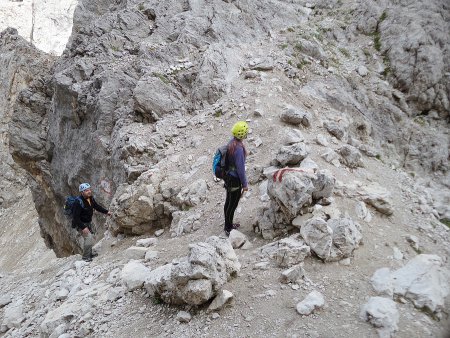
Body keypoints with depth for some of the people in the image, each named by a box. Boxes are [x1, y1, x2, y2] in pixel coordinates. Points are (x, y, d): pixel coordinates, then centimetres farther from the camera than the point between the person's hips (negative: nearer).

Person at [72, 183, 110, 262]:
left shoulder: (91, 198, -7)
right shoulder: (78, 202, -31)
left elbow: (96, 206, 12)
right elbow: (76, 217, -30)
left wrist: (106, 211, 5)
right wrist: (83, 227, -32)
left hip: (88, 222, 9)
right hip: (80, 224, -9)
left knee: (89, 238, 21)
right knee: (89, 238, -18)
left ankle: (89, 254, 40)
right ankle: (85, 257, -1)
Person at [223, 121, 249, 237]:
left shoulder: (231, 142, 0)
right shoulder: (239, 148, -29)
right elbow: (240, 168, -25)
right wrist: (244, 184, -15)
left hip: (228, 176, 9)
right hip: (234, 180, -9)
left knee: (229, 202, 21)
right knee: (232, 204, 6)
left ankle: (228, 224, 38)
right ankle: (228, 229, 20)